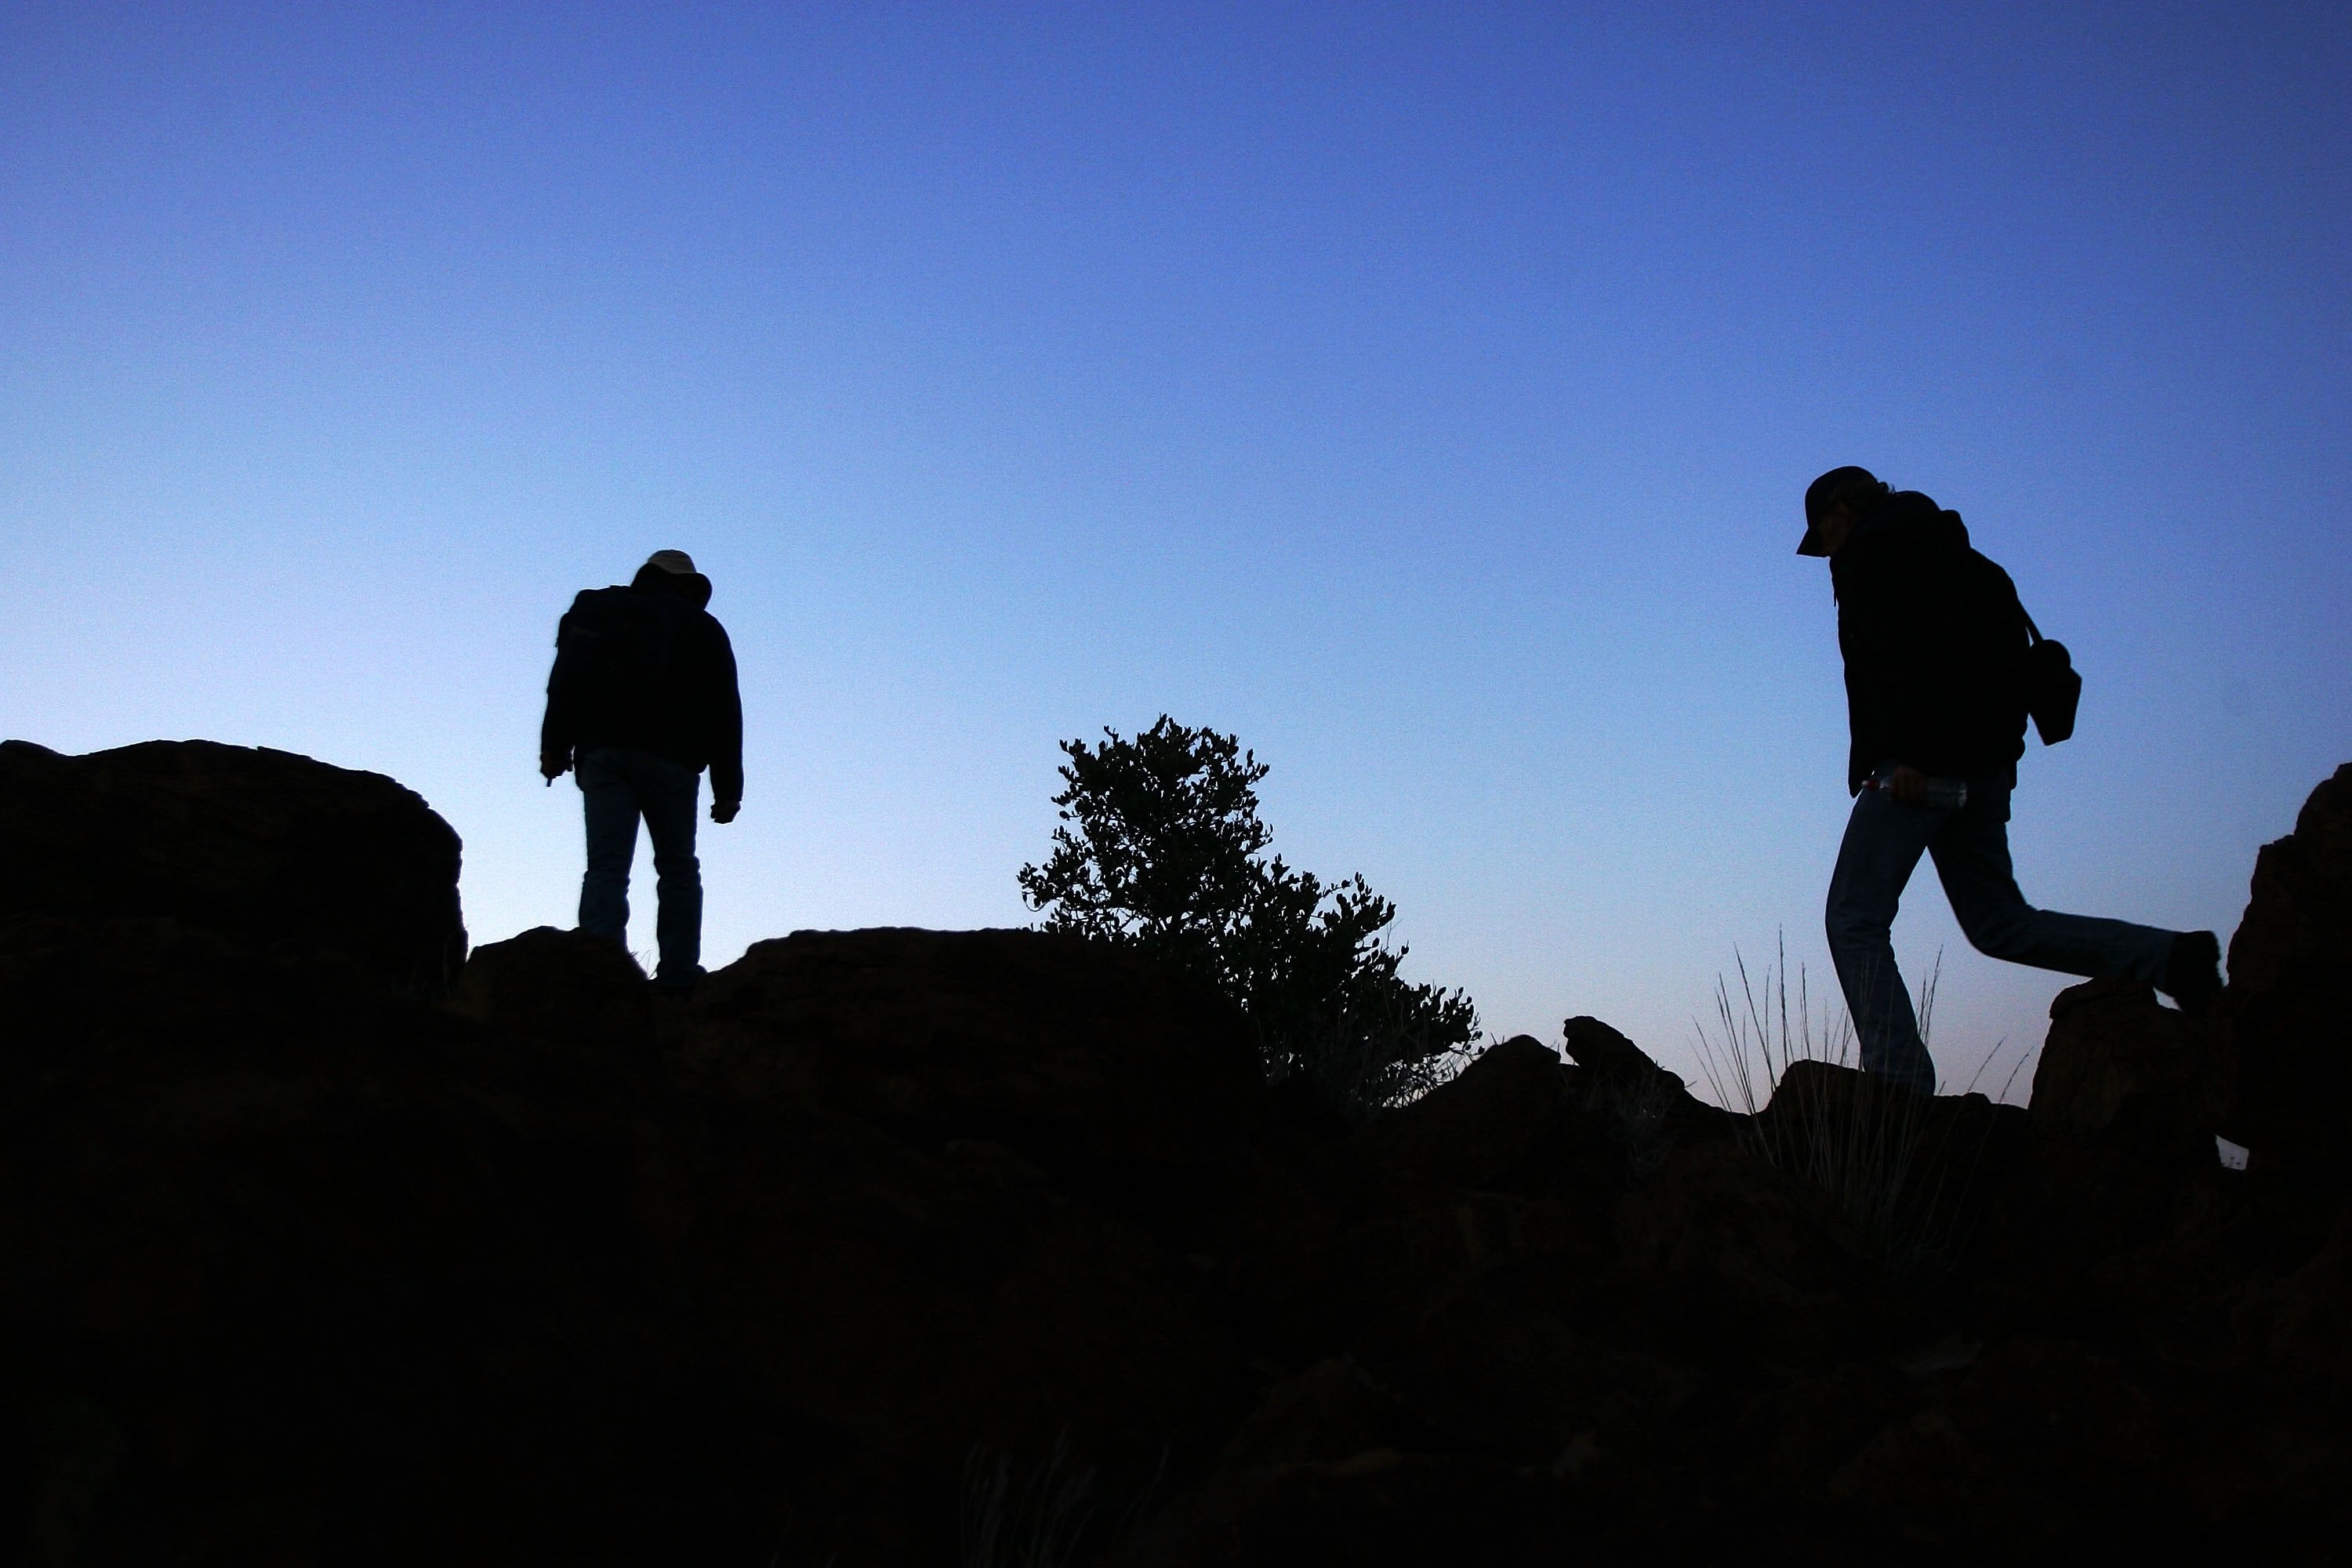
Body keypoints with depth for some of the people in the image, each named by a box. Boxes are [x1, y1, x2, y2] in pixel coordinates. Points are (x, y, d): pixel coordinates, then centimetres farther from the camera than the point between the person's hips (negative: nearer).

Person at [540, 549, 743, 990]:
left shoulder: (597, 612, 21)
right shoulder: (702, 628, 13)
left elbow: (564, 682, 9)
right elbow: (723, 711, 6)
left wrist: (554, 746, 5)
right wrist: (728, 788, 5)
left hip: (601, 754, 2)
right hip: (670, 758, -2)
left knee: (606, 868, -5)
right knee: (678, 868, 7)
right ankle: (678, 978, -3)